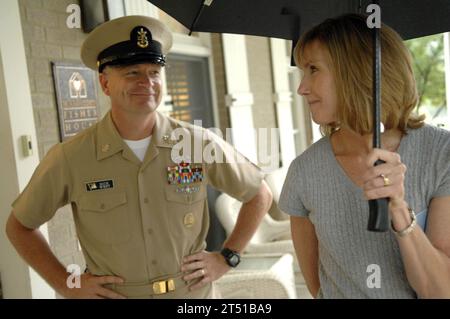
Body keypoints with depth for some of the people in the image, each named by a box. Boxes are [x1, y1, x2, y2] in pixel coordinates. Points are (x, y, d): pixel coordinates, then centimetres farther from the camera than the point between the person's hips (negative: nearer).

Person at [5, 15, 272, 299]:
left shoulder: (200, 143, -10)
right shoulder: (69, 159, -12)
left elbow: (260, 195, 3)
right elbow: (20, 226, 1)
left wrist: (226, 258, -3)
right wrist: (66, 284, -6)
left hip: (195, 292, 1)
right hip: (113, 293, 0)